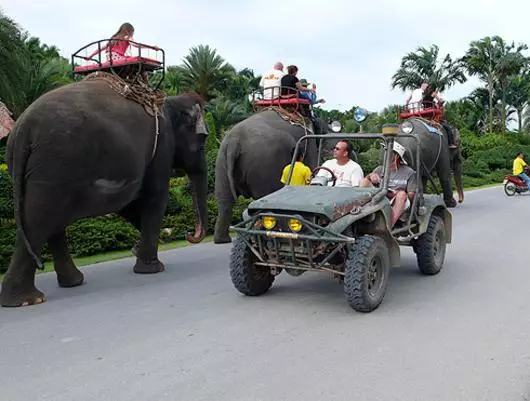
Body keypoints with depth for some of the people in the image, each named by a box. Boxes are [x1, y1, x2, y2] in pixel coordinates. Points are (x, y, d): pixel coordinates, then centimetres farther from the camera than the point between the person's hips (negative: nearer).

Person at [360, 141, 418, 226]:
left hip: (398, 206, -3)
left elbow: (412, 197, 0)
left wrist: (397, 194, -18)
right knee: (364, 181, -11)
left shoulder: (409, 173, 8)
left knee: (402, 193, -35)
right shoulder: (380, 169, 18)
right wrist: (370, 176, -20)